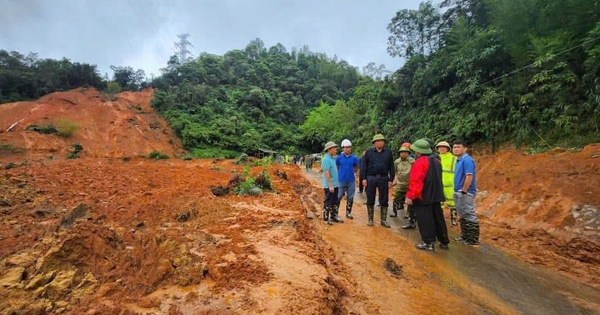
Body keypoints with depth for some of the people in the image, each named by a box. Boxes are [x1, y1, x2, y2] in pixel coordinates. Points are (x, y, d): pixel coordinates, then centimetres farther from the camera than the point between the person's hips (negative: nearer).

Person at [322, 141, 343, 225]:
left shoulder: (333, 158, 12)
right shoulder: (326, 159, -17)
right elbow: (326, 173, -21)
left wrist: (336, 183, 17)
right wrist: (330, 185, -23)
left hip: (335, 185, 9)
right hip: (329, 186, -9)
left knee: (335, 202, 15)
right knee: (328, 202, -1)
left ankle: (333, 216, 26)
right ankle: (326, 218, 9)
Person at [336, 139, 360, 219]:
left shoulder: (354, 158, 2)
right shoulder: (339, 157, -3)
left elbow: (356, 168, 16)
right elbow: (336, 167, 10)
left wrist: (350, 172, 9)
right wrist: (340, 173, 8)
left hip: (351, 181, 2)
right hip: (341, 180, -2)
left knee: (350, 198, 10)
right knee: (338, 197, 3)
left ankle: (348, 213, 22)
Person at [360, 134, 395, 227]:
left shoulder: (388, 152, 5)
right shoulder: (368, 152, 2)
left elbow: (391, 167, 5)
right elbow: (363, 166, 1)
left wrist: (391, 180, -1)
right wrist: (363, 178, -6)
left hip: (383, 178, 1)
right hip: (371, 178, -1)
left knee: (384, 200, 7)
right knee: (370, 200, 7)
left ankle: (384, 220, 19)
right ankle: (370, 219, 19)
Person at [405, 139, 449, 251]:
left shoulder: (420, 162, -17)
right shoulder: (436, 161, 11)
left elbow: (415, 181, -23)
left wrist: (410, 196, -21)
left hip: (423, 197, -8)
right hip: (436, 196, 9)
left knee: (425, 220, -1)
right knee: (438, 218, 14)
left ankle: (428, 243, 4)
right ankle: (444, 242, 22)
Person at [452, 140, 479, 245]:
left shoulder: (467, 160, -16)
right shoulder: (459, 160, 14)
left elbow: (469, 176, -24)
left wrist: (464, 191, -21)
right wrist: (458, 192, 16)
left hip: (465, 193, -10)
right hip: (458, 192, 10)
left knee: (469, 216, -3)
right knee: (463, 216, 17)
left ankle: (473, 240, 5)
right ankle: (464, 236, 27)